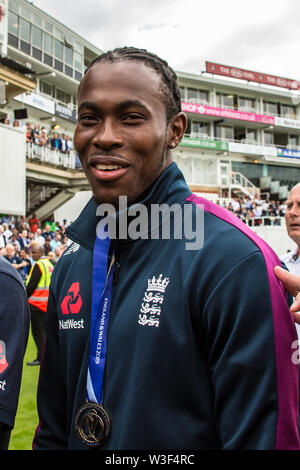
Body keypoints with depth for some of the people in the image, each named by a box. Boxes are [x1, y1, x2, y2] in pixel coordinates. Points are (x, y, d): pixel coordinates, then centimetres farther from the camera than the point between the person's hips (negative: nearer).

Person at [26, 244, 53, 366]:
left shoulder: (38, 265, -13)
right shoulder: (49, 264, 14)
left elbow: (32, 284, -16)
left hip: (36, 302, -9)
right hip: (47, 302, 9)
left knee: (37, 331, -4)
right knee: (44, 329, 14)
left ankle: (41, 358, -3)